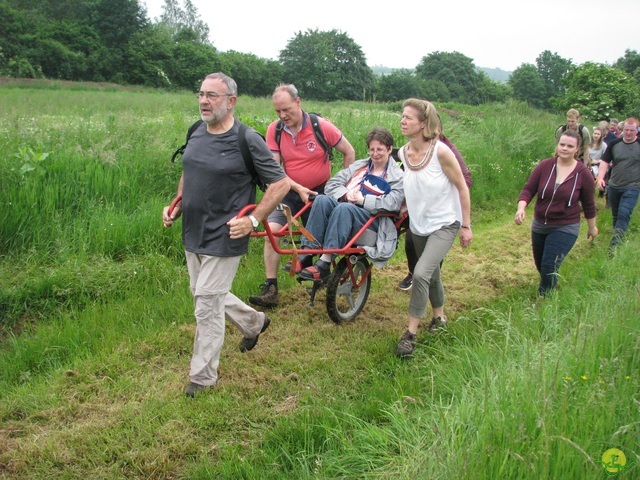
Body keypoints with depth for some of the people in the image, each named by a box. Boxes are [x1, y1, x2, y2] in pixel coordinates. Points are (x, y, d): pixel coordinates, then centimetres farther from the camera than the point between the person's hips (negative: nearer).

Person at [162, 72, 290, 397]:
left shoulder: (246, 140, -16)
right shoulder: (197, 133, 5)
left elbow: (280, 183, -13)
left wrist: (253, 220, -19)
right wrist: (177, 205, 6)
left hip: (223, 237, -8)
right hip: (192, 234, 8)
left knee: (207, 304, -2)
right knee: (208, 294, 21)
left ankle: (203, 375, 16)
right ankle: (253, 323, 46)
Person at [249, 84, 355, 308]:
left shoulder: (321, 126, -15)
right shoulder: (274, 130, -8)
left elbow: (349, 152, -3)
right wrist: (298, 188, -21)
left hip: (320, 192, -1)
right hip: (291, 191, 1)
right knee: (271, 231, -15)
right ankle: (270, 289, -12)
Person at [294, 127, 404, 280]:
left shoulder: (397, 176, 7)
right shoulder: (359, 166, 23)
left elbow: (393, 203, -12)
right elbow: (332, 183, 14)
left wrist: (363, 200, -13)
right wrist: (346, 194, -6)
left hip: (372, 220, -5)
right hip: (345, 214, 5)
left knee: (344, 208, -36)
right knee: (322, 200, -26)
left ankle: (324, 264, -39)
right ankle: (306, 254, -32)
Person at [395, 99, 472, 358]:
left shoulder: (440, 151, -20)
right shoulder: (402, 153, -4)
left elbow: (462, 187, -12)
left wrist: (466, 225, -10)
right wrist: (404, 206, 4)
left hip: (444, 223, -6)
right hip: (418, 225, 6)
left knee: (421, 273, -21)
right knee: (431, 275, 20)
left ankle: (411, 332, -10)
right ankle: (439, 316, 44)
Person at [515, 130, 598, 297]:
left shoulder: (583, 173, -10)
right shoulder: (545, 166, -9)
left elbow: (588, 204, 1)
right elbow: (528, 189, -9)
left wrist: (592, 227, 12)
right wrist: (521, 208, -28)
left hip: (566, 228, -3)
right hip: (539, 225, 3)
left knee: (549, 267, -12)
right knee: (540, 265, 18)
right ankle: (550, 287, 47)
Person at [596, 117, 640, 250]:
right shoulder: (614, 144, 1)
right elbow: (605, 162, 1)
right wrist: (600, 177, -15)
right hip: (614, 186, 4)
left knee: (624, 214, -16)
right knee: (616, 215, 16)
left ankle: (615, 243, -20)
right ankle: (617, 234, 32)